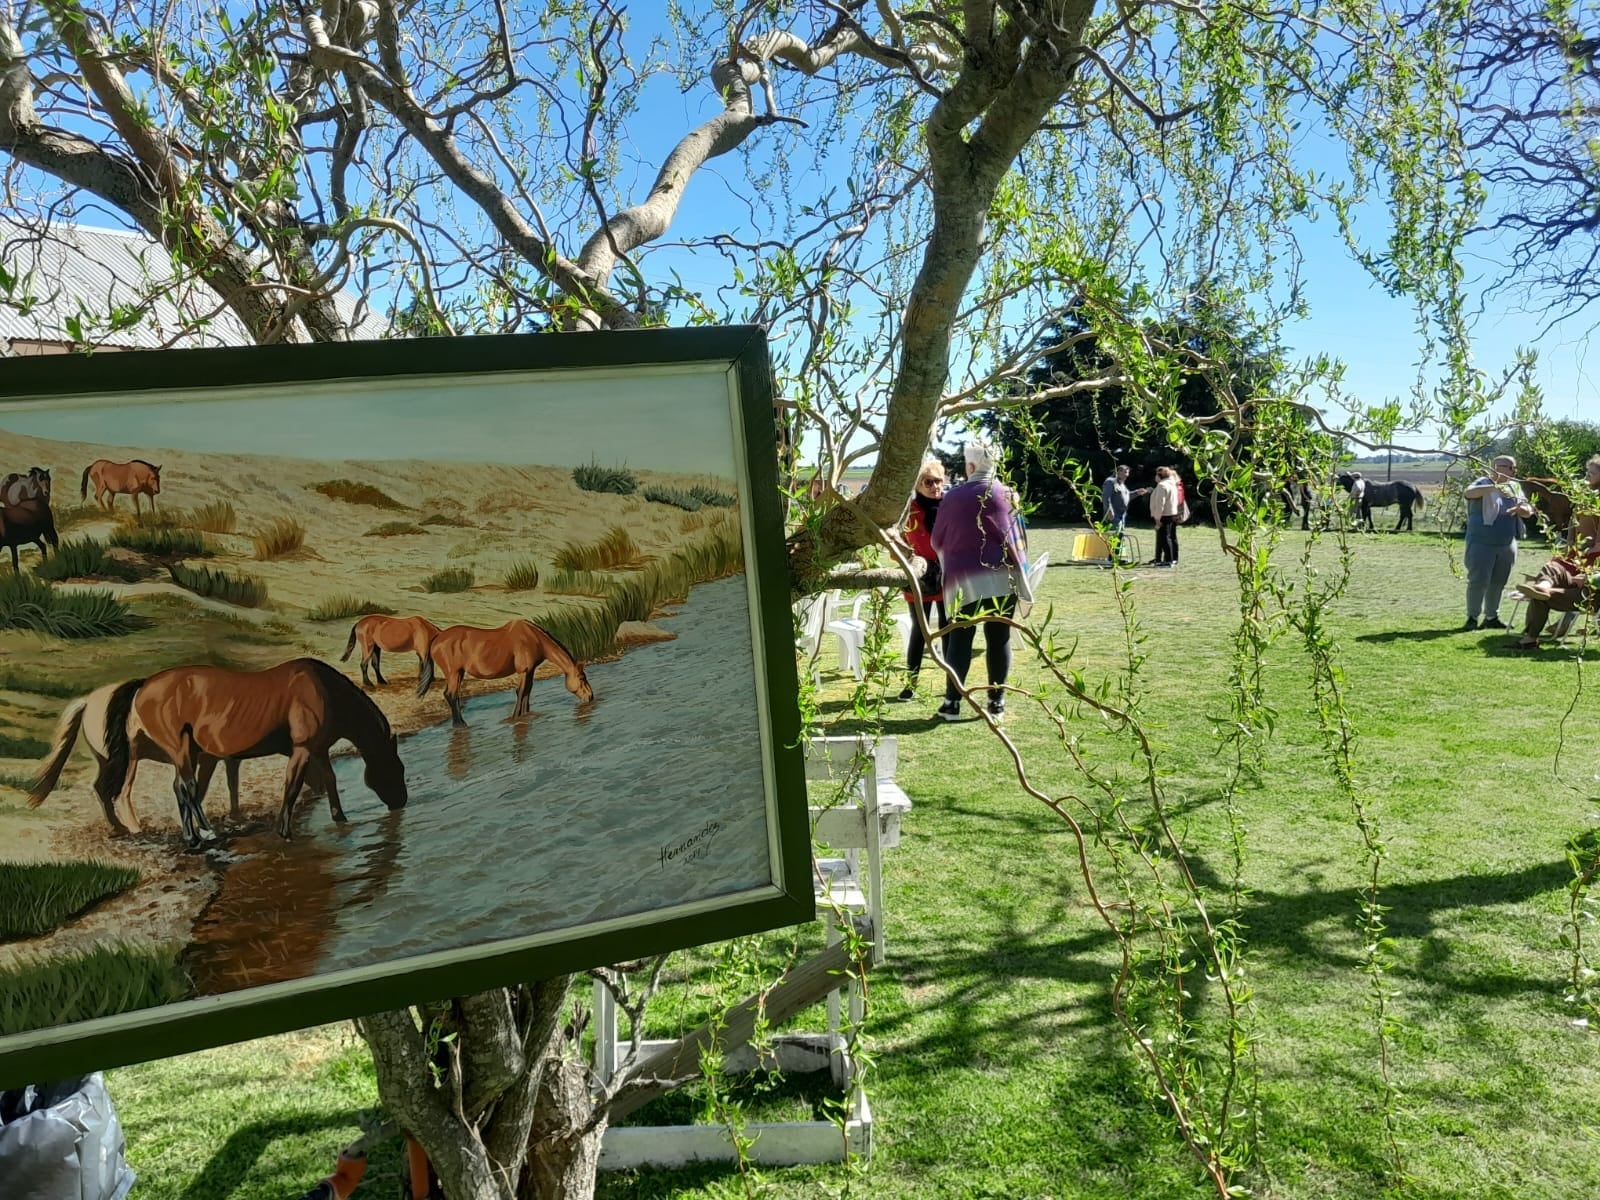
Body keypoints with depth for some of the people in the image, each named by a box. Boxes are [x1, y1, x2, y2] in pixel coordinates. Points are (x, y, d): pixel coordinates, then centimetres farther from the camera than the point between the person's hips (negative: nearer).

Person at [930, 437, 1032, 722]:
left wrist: (952, 559, 25)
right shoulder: (1006, 495, 2)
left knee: (960, 638, 4)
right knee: (999, 639, 5)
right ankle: (997, 703, 7)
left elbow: (937, 539, 7)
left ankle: (952, 703, 1)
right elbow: (1016, 538, 6)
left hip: (966, 578, -1)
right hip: (1002, 578, 1)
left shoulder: (954, 497, -1)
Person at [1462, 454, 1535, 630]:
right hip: (1482, 543, -6)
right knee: (1478, 581, -7)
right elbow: (1468, 493, -29)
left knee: (1498, 583, 10)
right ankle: (1472, 617, 3)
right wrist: (1493, 487, -43)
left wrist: (1520, 508, -14)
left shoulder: (1514, 487, 12)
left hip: (1507, 545, 6)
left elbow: (1528, 511, 10)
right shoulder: (1483, 483, -6)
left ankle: (1492, 617, 20)